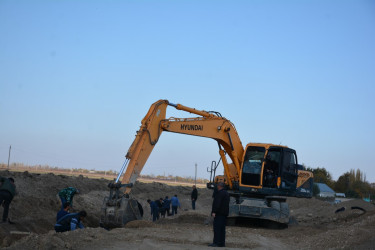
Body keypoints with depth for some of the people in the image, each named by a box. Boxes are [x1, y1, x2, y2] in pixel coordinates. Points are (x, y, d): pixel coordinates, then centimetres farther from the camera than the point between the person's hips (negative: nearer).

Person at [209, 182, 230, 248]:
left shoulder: (220, 193, -12)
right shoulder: (226, 193, 19)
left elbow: (217, 203, -21)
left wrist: (214, 212, -23)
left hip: (219, 213, -10)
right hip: (224, 213, 10)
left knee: (217, 228, -11)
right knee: (222, 228, 10)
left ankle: (216, 242, -16)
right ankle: (222, 243, 10)